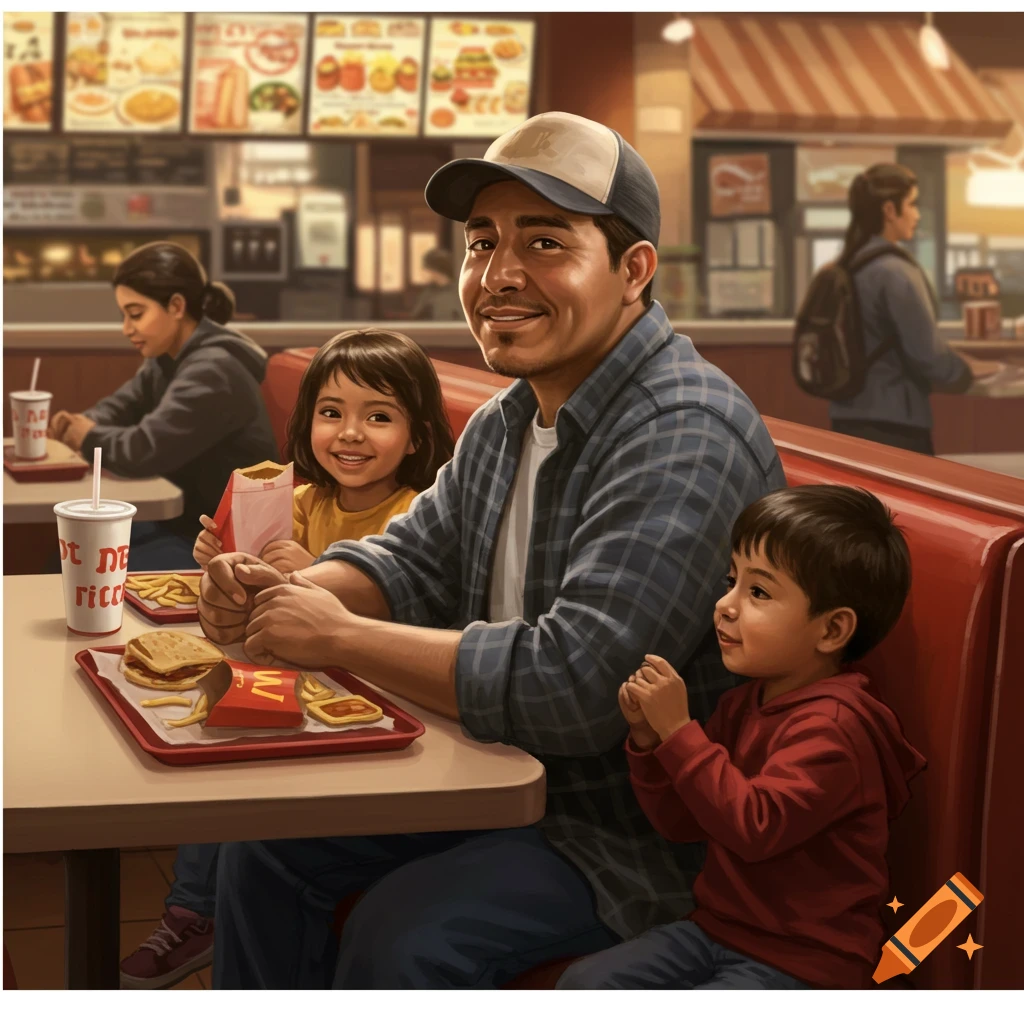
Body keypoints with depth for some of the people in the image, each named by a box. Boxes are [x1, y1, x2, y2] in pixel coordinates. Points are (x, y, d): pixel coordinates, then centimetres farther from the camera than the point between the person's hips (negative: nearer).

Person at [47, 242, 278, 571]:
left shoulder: (213, 371, -24)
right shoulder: (167, 360, 8)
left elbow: (144, 450, -33)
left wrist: (89, 437, -13)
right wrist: (80, 423, -8)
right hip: (183, 519, 10)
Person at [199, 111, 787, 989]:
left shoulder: (685, 437, -27)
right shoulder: (505, 422, 5)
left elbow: (573, 686, -34)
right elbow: (414, 561, 13)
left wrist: (338, 637, -24)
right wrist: (285, 595, -11)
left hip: (639, 838, -9)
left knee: (398, 941, -24)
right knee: (266, 848, 8)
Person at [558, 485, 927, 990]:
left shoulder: (834, 724, -20)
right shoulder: (743, 705, 8)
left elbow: (755, 826, -31)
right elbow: (679, 823, 11)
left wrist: (678, 729, -26)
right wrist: (648, 736, -6)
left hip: (801, 963, -8)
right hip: (716, 930, 8)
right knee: (581, 985, -3)